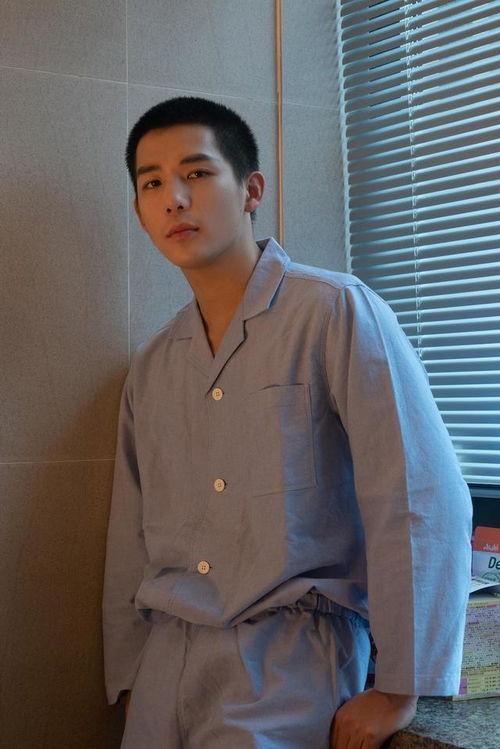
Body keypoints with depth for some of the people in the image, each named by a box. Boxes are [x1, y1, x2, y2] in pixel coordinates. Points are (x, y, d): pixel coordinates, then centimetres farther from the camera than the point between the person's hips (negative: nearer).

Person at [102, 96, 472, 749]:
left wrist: (400, 692, -14)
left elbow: (422, 501, -13)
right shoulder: (151, 367, 12)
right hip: (167, 667, 5)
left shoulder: (338, 313, -8)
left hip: (291, 658, -5)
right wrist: (130, 680, 13)